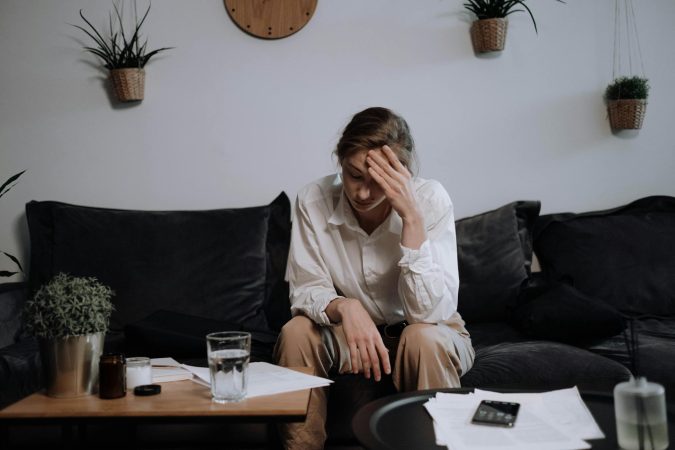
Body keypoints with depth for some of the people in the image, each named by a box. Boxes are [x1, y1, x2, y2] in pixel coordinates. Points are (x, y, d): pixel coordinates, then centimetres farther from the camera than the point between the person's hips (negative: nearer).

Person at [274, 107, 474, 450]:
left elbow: (430, 312, -28)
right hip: (350, 335, 2)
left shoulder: (430, 199, -22)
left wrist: (411, 217, -35)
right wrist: (345, 307, -35)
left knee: (424, 339, -33)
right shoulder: (313, 199, -16)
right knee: (296, 333, -24)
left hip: (430, 335, -2)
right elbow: (305, 292, -13)